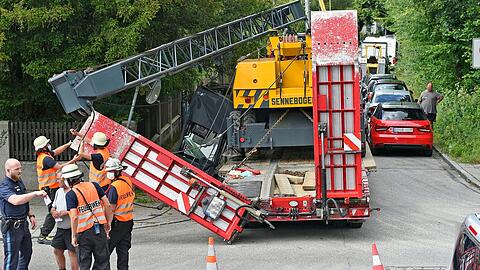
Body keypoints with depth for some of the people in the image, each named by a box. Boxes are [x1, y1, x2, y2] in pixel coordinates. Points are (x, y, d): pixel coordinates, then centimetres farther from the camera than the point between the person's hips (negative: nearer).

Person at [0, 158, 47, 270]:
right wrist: (35, 194, -38)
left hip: (23, 224, 9)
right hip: (12, 226, -9)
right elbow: (16, 200, -38)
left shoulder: (19, 181, 9)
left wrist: (30, 215, 14)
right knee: (12, 258, -5)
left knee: (27, 252, 23)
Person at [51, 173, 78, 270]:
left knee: (72, 252, -2)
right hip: (60, 228, 8)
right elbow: (53, 207, 23)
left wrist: (67, 212, -21)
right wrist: (53, 212, 0)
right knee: (57, 251, 15)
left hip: (71, 228, -8)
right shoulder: (59, 192, 12)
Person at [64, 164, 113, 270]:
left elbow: (74, 217, -18)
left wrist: (73, 236, -10)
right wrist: (108, 223, 13)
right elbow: (107, 205, 2)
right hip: (100, 230, 4)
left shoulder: (71, 194, -10)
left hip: (84, 233, -4)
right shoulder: (94, 185, 3)